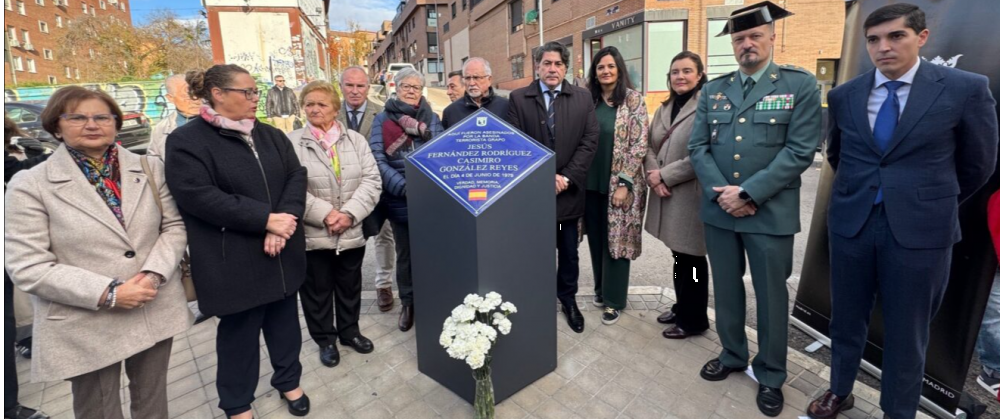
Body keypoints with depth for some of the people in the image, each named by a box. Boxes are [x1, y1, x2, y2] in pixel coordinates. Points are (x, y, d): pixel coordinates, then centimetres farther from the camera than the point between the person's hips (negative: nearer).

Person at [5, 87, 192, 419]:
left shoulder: (149, 169, 3)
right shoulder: (30, 185, -6)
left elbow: (174, 226, 2)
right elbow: (27, 267, -10)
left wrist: (153, 275, -14)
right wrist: (108, 293, -19)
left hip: (156, 311, 3)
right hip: (86, 327, -2)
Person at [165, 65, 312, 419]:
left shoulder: (270, 135, 9)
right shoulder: (187, 141, -7)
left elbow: (296, 176, -1)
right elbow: (199, 196, -19)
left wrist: (284, 222, -17)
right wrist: (266, 219, -22)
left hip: (283, 253, 5)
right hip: (234, 262, -5)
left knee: (285, 322, 18)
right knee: (239, 331, 12)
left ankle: (289, 381, 40)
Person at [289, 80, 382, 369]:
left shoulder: (356, 140, 4)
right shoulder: (292, 143, -5)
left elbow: (371, 180, -3)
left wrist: (350, 213, -15)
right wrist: (325, 214, -19)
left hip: (352, 233, 3)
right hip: (312, 235, -2)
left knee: (350, 288, 18)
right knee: (317, 291, 12)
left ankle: (350, 331, 39)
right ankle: (325, 340, 32)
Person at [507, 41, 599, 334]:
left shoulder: (583, 97, 5)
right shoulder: (518, 98, 1)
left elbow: (590, 140, 0)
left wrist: (567, 177, -10)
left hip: (569, 189, 2)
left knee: (570, 251, 13)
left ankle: (568, 299, 33)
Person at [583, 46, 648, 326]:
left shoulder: (633, 99, -4)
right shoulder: (589, 100, 8)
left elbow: (639, 144, -10)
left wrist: (624, 183, -15)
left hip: (619, 184, -4)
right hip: (591, 183, 4)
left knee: (616, 241, 4)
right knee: (596, 240, 13)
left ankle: (615, 300, 19)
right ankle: (601, 289, 32)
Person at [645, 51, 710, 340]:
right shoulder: (665, 109, 14)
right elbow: (651, 146, 11)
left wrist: (664, 175, -15)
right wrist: (653, 177, -6)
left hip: (691, 195, -7)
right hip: (666, 195, 7)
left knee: (692, 258, 6)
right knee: (678, 255, 17)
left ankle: (693, 320, 23)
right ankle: (681, 308, 34)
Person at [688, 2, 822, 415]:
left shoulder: (800, 85, -2)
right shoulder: (713, 90, 8)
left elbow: (799, 151, -10)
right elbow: (698, 147, 2)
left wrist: (748, 193, -18)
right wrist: (720, 192, -11)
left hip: (770, 213, -3)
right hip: (718, 210, 3)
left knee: (770, 296, 10)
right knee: (726, 289, 16)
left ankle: (771, 376, 30)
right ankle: (732, 355, 37)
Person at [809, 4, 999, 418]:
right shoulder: (843, 95, 2)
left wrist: (932, 203, 14)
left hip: (919, 229, -2)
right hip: (850, 223, 2)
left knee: (907, 332, 11)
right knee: (846, 319, 15)